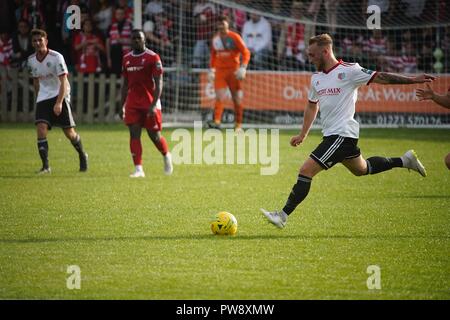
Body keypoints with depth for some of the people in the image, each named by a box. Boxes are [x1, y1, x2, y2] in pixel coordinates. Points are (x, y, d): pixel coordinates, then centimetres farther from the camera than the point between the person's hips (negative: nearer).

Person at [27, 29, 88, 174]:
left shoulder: (56, 57, -14)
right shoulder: (31, 60, 3)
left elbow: (63, 81, -16)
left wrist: (59, 103, -25)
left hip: (60, 96, -4)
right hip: (43, 98, 4)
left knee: (69, 132, -1)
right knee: (41, 129, -15)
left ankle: (82, 156, 27)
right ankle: (45, 166, -14)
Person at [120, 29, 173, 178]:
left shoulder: (153, 57, -7)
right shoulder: (127, 58, 10)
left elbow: (158, 83, -11)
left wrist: (154, 104, -20)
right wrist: (122, 105, 13)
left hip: (149, 103, -4)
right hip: (132, 103, 4)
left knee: (154, 135, 3)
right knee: (134, 135, -6)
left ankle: (167, 156, 32)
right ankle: (138, 169, -7)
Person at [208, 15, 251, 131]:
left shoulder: (234, 37, -4)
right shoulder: (215, 39, 11)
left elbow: (246, 53, -7)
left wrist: (243, 67, -18)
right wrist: (211, 69, 18)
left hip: (233, 70, -3)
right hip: (220, 70, 3)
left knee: (237, 99, 2)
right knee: (219, 96, -13)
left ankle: (238, 125, 8)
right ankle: (217, 121, -24)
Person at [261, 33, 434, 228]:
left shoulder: (348, 71, -12)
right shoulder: (316, 78, 12)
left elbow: (380, 77, -9)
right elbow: (312, 106, 26)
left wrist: (412, 80, -11)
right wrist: (303, 135, 26)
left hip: (342, 135, -9)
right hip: (331, 134, 9)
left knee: (305, 171, -15)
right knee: (361, 169, 25)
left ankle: (283, 216, -14)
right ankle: (405, 161, 36)